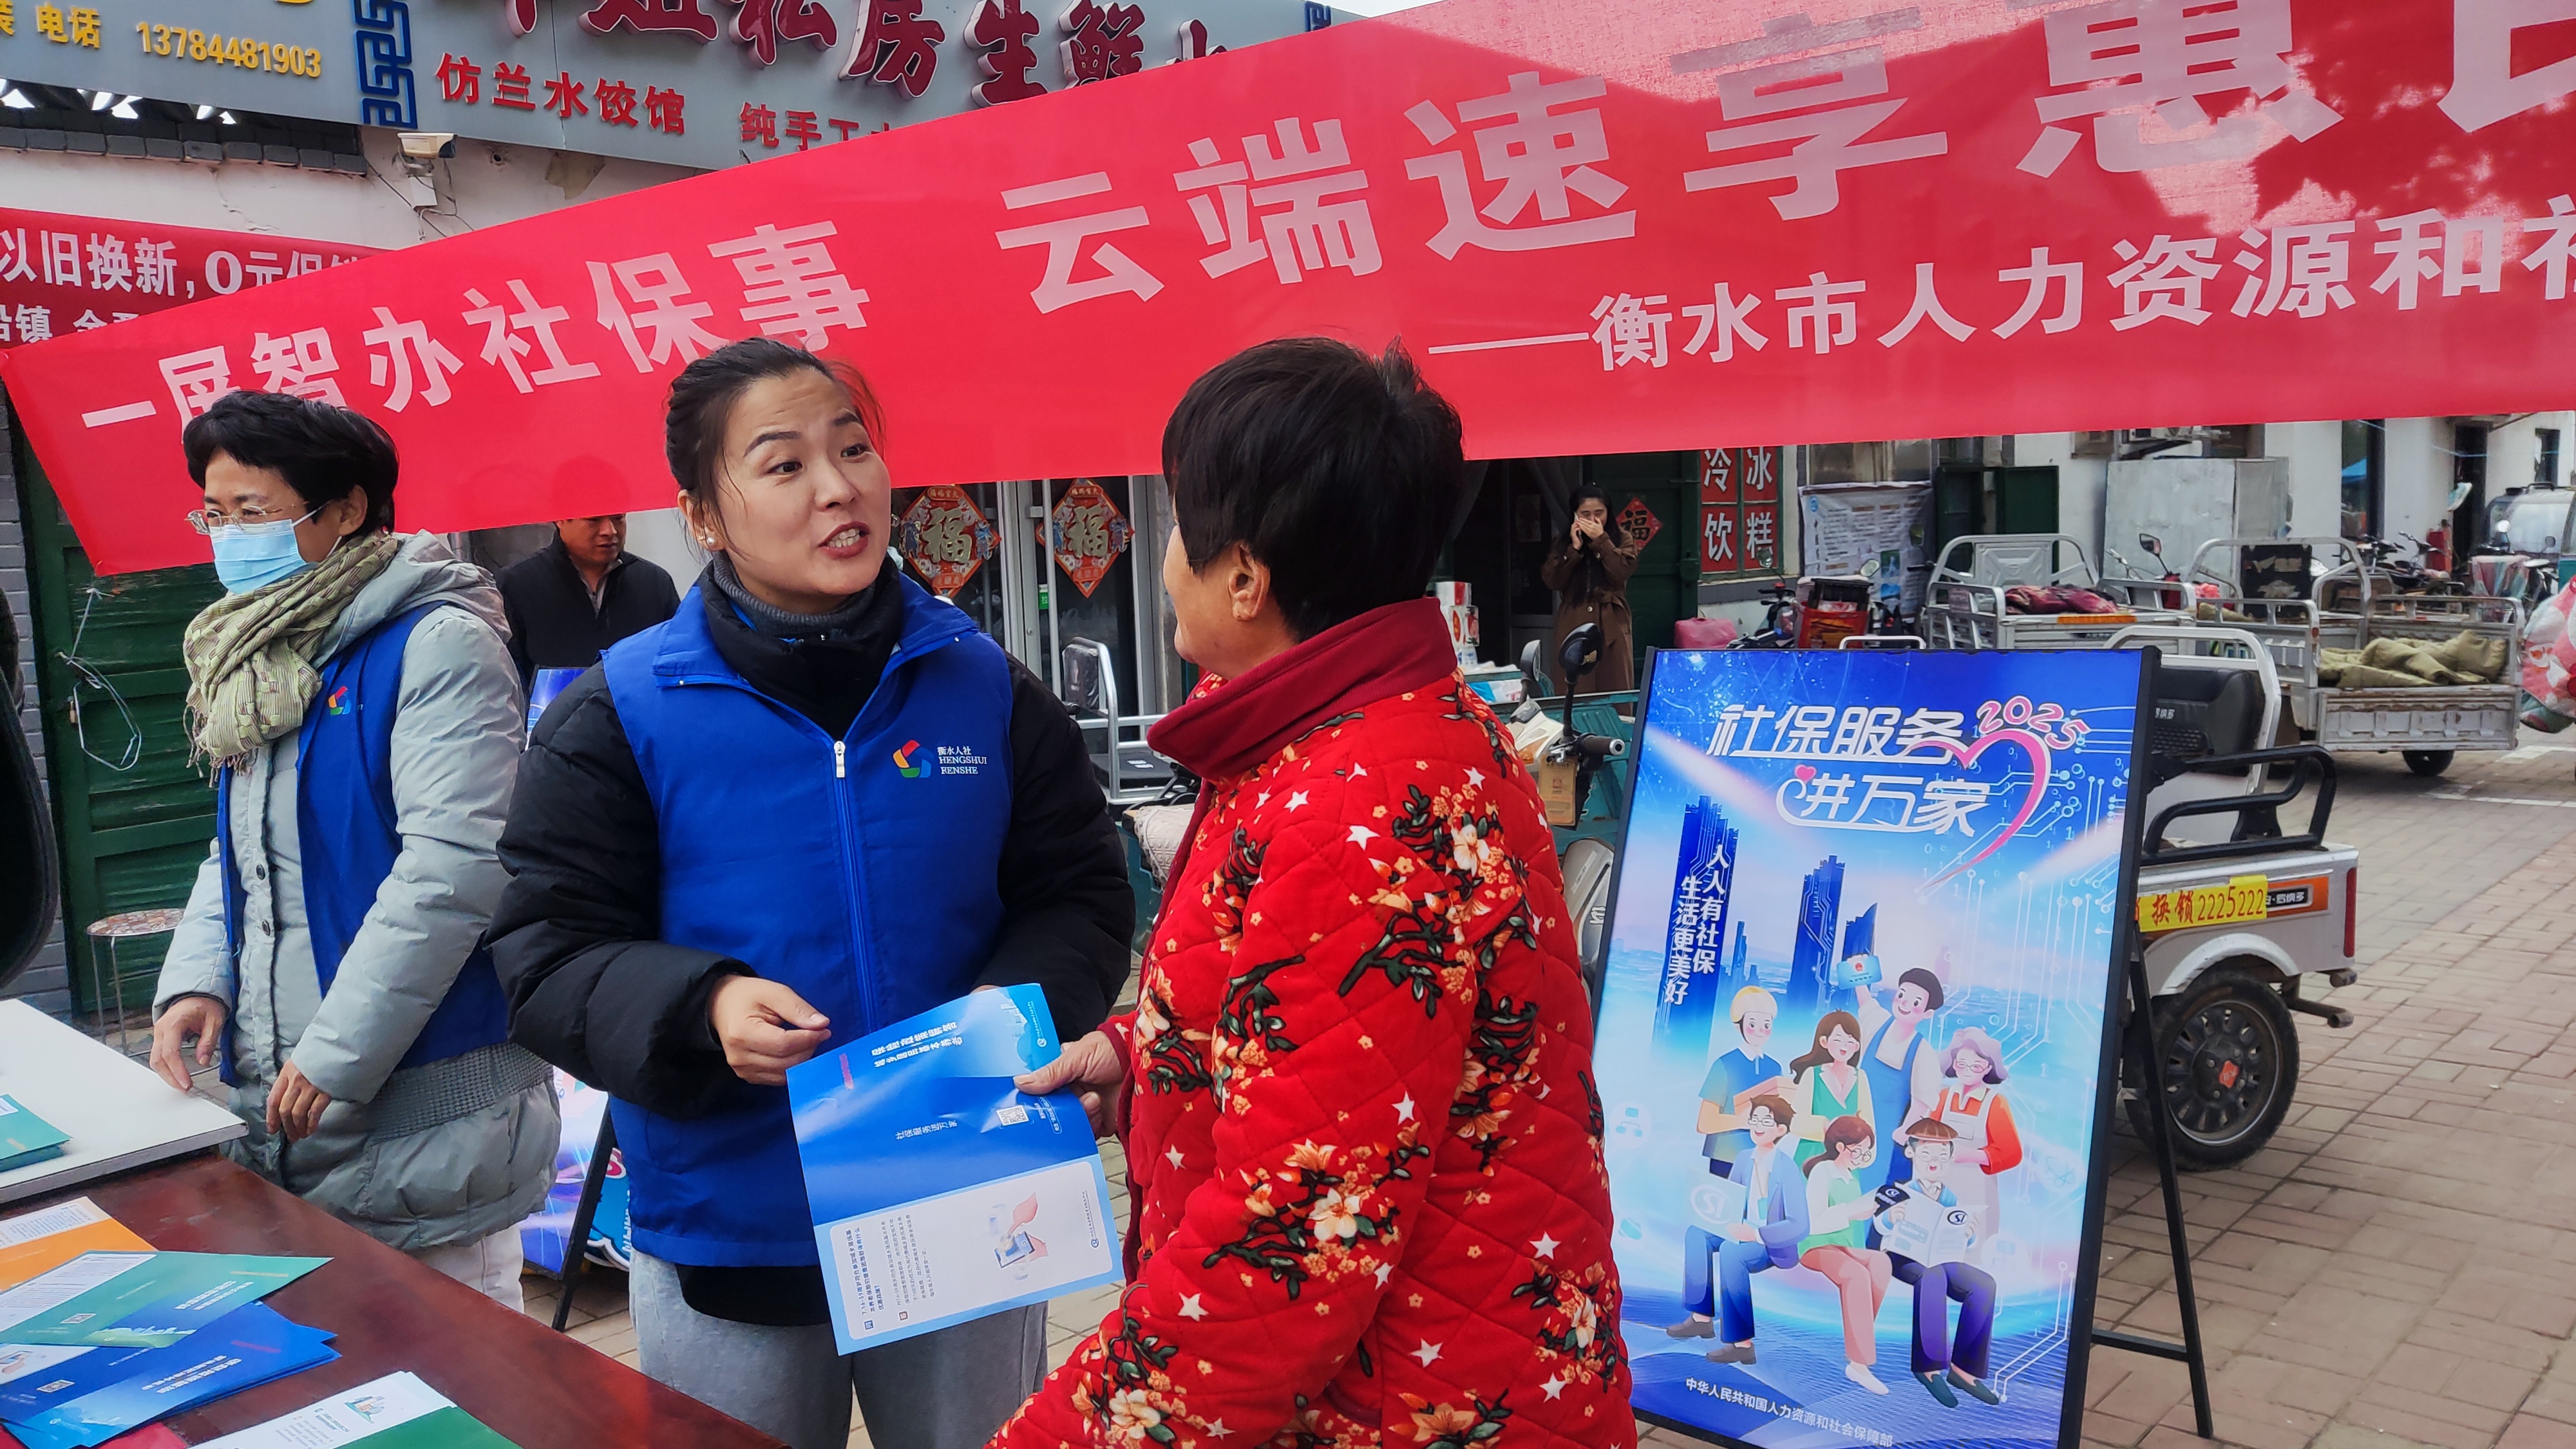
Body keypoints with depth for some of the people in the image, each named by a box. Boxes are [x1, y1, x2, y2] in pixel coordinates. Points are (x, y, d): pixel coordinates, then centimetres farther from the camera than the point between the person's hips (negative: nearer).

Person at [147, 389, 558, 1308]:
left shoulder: (438, 646, -12)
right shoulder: (256, 663, 15)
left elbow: (453, 867, -20)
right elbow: (237, 854, 21)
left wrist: (336, 1056, -19)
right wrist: (195, 981, 2)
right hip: (277, 1120, 8)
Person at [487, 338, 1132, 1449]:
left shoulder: (982, 684, -1)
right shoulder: (622, 713, -6)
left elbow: (1082, 893, 4)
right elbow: (544, 954, -6)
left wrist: (1015, 1004, -16)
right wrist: (700, 1009, -24)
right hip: (724, 1233, -1)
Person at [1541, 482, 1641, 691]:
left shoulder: (1621, 540, 10)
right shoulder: (1563, 544, 13)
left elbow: (1622, 573, -8)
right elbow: (1552, 580, -1)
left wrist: (1601, 540, -10)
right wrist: (1575, 548, -6)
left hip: (1612, 627, -1)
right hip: (1574, 627, 1)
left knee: (1615, 690, -2)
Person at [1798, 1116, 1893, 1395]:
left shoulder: (1852, 1178, 17)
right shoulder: (1822, 1172, -7)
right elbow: (1814, 1224, -16)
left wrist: (1871, 1208, 0)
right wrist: (1851, 1213, -25)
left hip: (1846, 1248, 7)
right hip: (1817, 1247, -7)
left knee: (1880, 1262, -25)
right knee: (1858, 1275, -35)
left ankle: (1858, 1346, -22)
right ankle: (1859, 1361, -35)